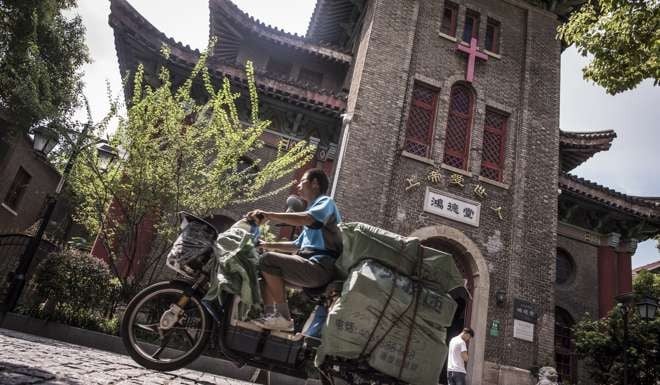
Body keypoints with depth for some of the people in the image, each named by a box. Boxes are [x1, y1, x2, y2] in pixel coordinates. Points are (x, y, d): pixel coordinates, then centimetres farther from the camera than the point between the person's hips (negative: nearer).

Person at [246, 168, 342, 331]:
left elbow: (305, 219, -24)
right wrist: (269, 245, 30)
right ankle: (269, 314, 1)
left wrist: (268, 215, -22)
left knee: (268, 260, -20)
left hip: (320, 266, -10)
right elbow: (297, 245, 33)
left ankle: (283, 317, -20)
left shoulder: (325, 202, 0)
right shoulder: (313, 208, 29)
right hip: (312, 267, 10)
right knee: (267, 270, 14)